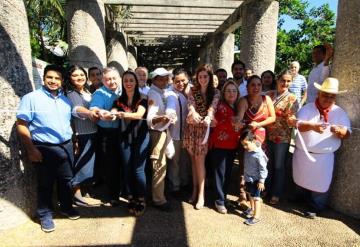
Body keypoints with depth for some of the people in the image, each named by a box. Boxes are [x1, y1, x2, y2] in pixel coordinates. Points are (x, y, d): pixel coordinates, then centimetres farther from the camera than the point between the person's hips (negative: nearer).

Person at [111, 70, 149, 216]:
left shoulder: (142, 99, -4)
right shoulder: (119, 101, 7)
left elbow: (139, 114, -22)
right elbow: (112, 114, -8)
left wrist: (123, 114, -39)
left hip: (140, 137, -3)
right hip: (124, 138, 4)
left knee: (138, 170, -2)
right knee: (127, 169, 7)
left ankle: (141, 200, 14)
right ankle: (131, 199, 22)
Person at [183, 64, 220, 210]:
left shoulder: (215, 92, 0)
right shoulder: (193, 90, 7)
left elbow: (213, 106, -19)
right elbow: (191, 104, -12)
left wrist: (208, 117, -41)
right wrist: (193, 112, -36)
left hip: (204, 128, -3)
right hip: (191, 127, 3)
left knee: (199, 159, -5)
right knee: (193, 159, 9)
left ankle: (201, 194, 4)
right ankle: (195, 190, 21)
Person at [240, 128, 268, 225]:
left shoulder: (259, 154, -26)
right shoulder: (247, 151, -4)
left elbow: (263, 169, -21)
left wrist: (261, 181, -18)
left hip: (255, 179, -8)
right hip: (248, 178, 8)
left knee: (256, 197, 2)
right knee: (250, 194, 24)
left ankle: (256, 216, 12)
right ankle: (252, 209, 44)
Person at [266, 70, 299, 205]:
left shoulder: (292, 99, -6)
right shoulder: (270, 95, 5)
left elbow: (291, 120, -13)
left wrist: (292, 120, -35)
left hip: (282, 137, -3)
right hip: (268, 135, 4)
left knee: (279, 166, 8)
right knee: (268, 164, 16)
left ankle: (276, 194, 24)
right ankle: (266, 189, 35)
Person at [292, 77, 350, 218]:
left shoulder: (340, 113, 0)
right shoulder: (307, 108, -4)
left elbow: (347, 133, -5)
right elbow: (299, 125, -18)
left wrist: (339, 131, -29)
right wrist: (312, 126, -39)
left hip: (324, 157, 0)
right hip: (303, 153, 1)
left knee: (320, 183, 7)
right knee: (300, 179, 19)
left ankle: (315, 207, 29)